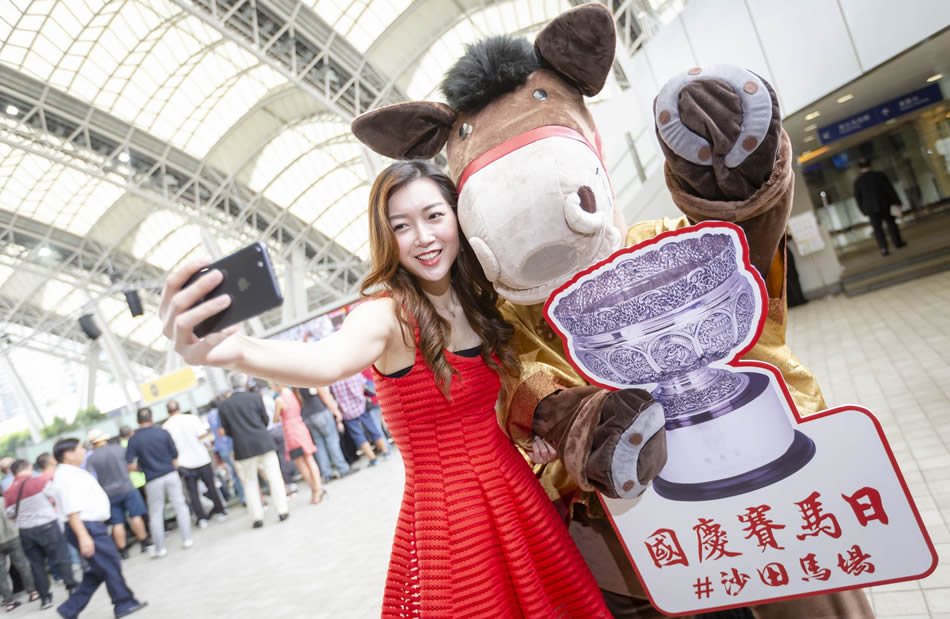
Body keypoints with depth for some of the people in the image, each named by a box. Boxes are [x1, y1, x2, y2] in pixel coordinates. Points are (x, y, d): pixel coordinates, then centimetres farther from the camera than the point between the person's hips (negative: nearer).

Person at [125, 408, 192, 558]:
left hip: (153, 480, -1)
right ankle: (187, 539, 12)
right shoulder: (163, 433, -3)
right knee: (180, 506, 10)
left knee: (155, 514, 11)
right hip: (171, 475, 1)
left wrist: (141, 467, 11)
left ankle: (159, 548, 17)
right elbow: (175, 457, 2)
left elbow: (131, 466, -9)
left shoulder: (134, 440, -6)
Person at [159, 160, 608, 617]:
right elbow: (328, 362, -39)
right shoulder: (386, 315, -16)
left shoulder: (479, 303, 2)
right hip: (445, 517, -6)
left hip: (515, 495, 6)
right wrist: (234, 352, -58)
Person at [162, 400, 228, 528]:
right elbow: (202, 435, -14)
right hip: (201, 458, 0)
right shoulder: (191, 418, -7)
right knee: (211, 486, 13)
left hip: (185, 463, 0)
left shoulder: (166, 427, -4)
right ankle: (220, 511, 20)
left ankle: (202, 518, 6)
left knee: (192, 491, 9)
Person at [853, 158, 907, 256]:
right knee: (890, 222, 20)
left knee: (877, 228, 4)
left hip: (870, 209, -1)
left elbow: (858, 197, -1)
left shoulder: (857, 181, -6)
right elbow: (890, 189, -3)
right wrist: (896, 201, 5)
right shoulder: (880, 175, -6)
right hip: (883, 205, 1)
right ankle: (897, 242, 28)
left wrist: (863, 210, 9)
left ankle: (884, 248, -7)